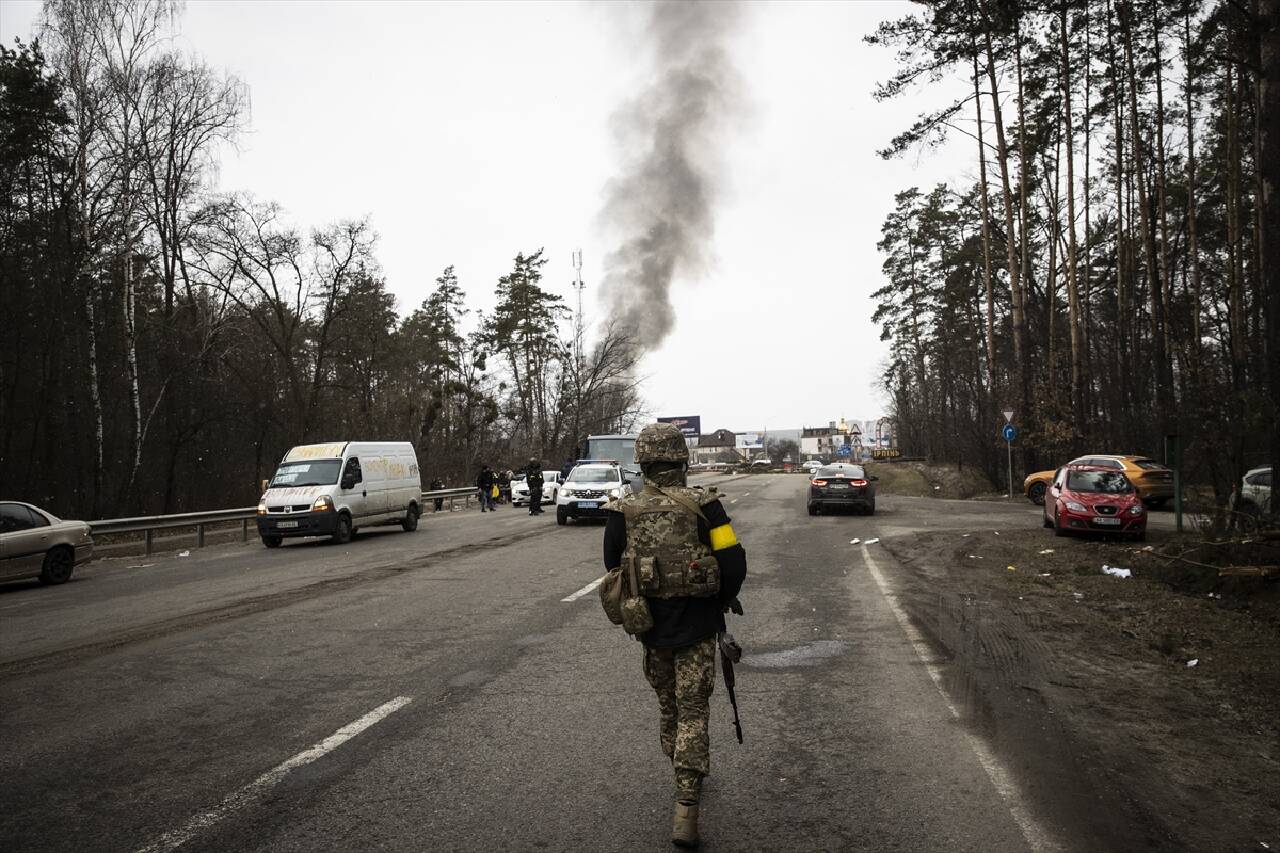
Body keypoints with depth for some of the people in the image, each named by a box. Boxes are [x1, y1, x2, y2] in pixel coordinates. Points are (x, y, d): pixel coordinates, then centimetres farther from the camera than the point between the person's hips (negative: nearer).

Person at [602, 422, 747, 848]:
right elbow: (734, 564, -13)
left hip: (651, 627, 2)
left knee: (668, 707, 22)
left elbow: (613, 570, 2)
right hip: (696, 627, -2)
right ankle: (685, 809, 3)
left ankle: (686, 778, 41)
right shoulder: (703, 505, -13)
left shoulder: (623, 512, -7)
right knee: (693, 714, 7)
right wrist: (721, 601, 7)